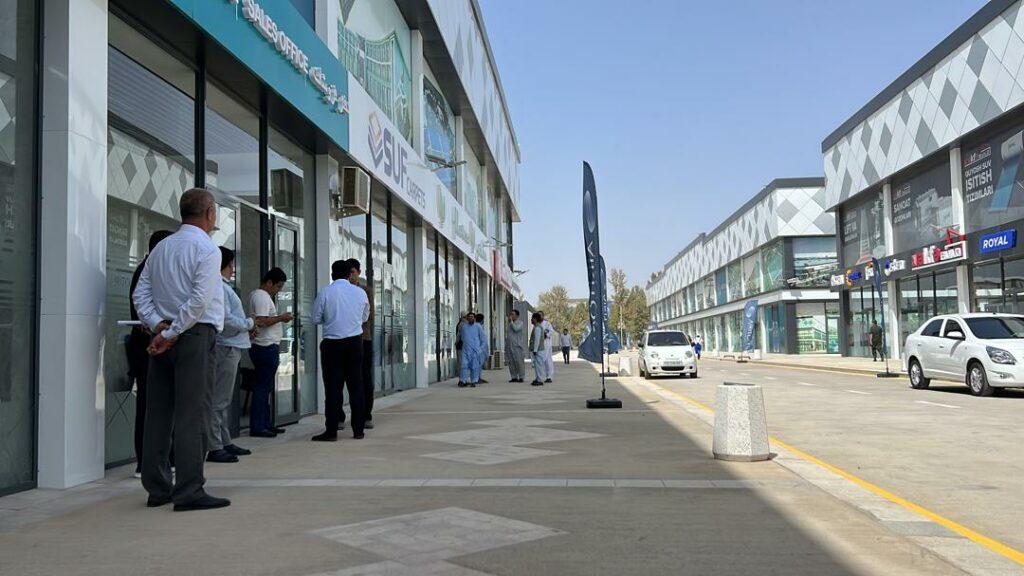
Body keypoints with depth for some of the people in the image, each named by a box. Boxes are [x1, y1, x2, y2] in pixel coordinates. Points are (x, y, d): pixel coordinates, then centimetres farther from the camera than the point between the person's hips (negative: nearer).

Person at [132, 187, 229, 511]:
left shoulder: (161, 248, 14)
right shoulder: (206, 248, -7)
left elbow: (141, 293, 11)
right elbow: (200, 300, -16)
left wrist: (159, 326, 0)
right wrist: (172, 333, -10)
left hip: (163, 337, 7)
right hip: (195, 336, -7)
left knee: (159, 411, 9)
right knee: (192, 413, -6)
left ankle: (157, 488, 16)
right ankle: (189, 492, -5)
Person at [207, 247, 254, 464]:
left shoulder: (224, 286, 18)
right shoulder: (219, 286, -13)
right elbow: (225, 318, -20)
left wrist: (246, 326, 8)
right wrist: (249, 324, -7)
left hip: (231, 347, 11)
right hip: (225, 347, -11)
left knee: (224, 399, 16)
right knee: (219, 399, -7)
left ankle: (225, 442, 24)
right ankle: (214, 448, -3)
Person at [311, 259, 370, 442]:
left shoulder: (325, 292, -6)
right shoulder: (360, 292, 1)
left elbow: (315, 318, -1)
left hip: (332, 344, -2)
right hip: (355, 342, 2)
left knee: (333, 386, 1)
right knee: (356, 385, 9)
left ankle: (331, 431, 1)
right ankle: (358, 430, 13)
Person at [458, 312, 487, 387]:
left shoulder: (478, 326, 6)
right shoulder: (463, 326, 10)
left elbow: (483, 338, 9)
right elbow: (459, 336, 28)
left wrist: (481, 348, 2)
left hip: (475, 350, -1)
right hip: (465, 349, 1)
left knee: (475, 366, -1)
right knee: (464, 365, -8)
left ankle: (474, 381, 5)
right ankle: (463, 381, -5)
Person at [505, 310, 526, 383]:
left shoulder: (520, 322, 0)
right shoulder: (509, 324, 18)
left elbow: (516, 329, -20)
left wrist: (511, 321, -10)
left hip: (517, 345, -6)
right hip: (509, 346, 6)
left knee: (519, 361, -8)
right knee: (511, 362, 5)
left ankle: (521, 377, -4)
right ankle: (514, 377, 9)